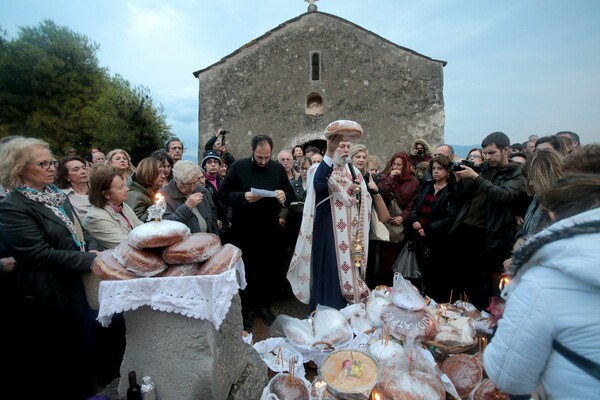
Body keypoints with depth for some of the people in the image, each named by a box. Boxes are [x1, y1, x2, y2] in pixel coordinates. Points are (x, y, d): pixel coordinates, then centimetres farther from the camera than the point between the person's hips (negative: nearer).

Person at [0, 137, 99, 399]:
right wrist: (90, 260, -21)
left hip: (76, 284, 8)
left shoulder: (56, 194, 7)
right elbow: (40, 255, -22)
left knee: (85, 346, 22)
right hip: (49, 297, -7)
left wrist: (92, 254, -3)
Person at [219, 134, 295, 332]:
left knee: (268, 270, 15)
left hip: (270, 231, 3)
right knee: (245, 272, 10)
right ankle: (246, 310, 29)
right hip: (243, 231, -2)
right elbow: (223, 194, -6)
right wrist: (243, 197, -23)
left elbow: (291, 194, 6)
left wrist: (284, 196, -17)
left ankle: (264, 305, 35)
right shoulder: (238, 167, -6)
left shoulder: (278, 169, 2)